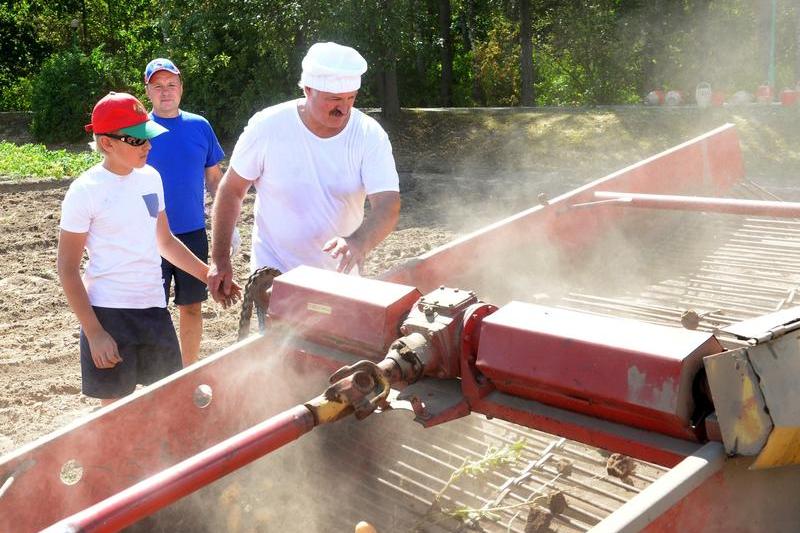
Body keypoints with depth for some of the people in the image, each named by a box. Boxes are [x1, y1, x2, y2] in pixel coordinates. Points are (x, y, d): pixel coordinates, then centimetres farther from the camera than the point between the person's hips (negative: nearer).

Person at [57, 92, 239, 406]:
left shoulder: (150, 178, 6)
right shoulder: (85, 191, -12)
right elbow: (67, 268, -9)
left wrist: (209, 276, 11)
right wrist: (94, 333, -14)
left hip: (154, 308, 6)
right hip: (109, 312, -5)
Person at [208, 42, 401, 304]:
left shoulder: (370, 135, -13)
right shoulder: (267, 127, -14)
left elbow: (388, 206, -21)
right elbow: (231, 191, -2)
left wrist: (359, 242, -42)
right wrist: (220, 260, -3)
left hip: (341, 275, 2)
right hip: (275, 274, -2)